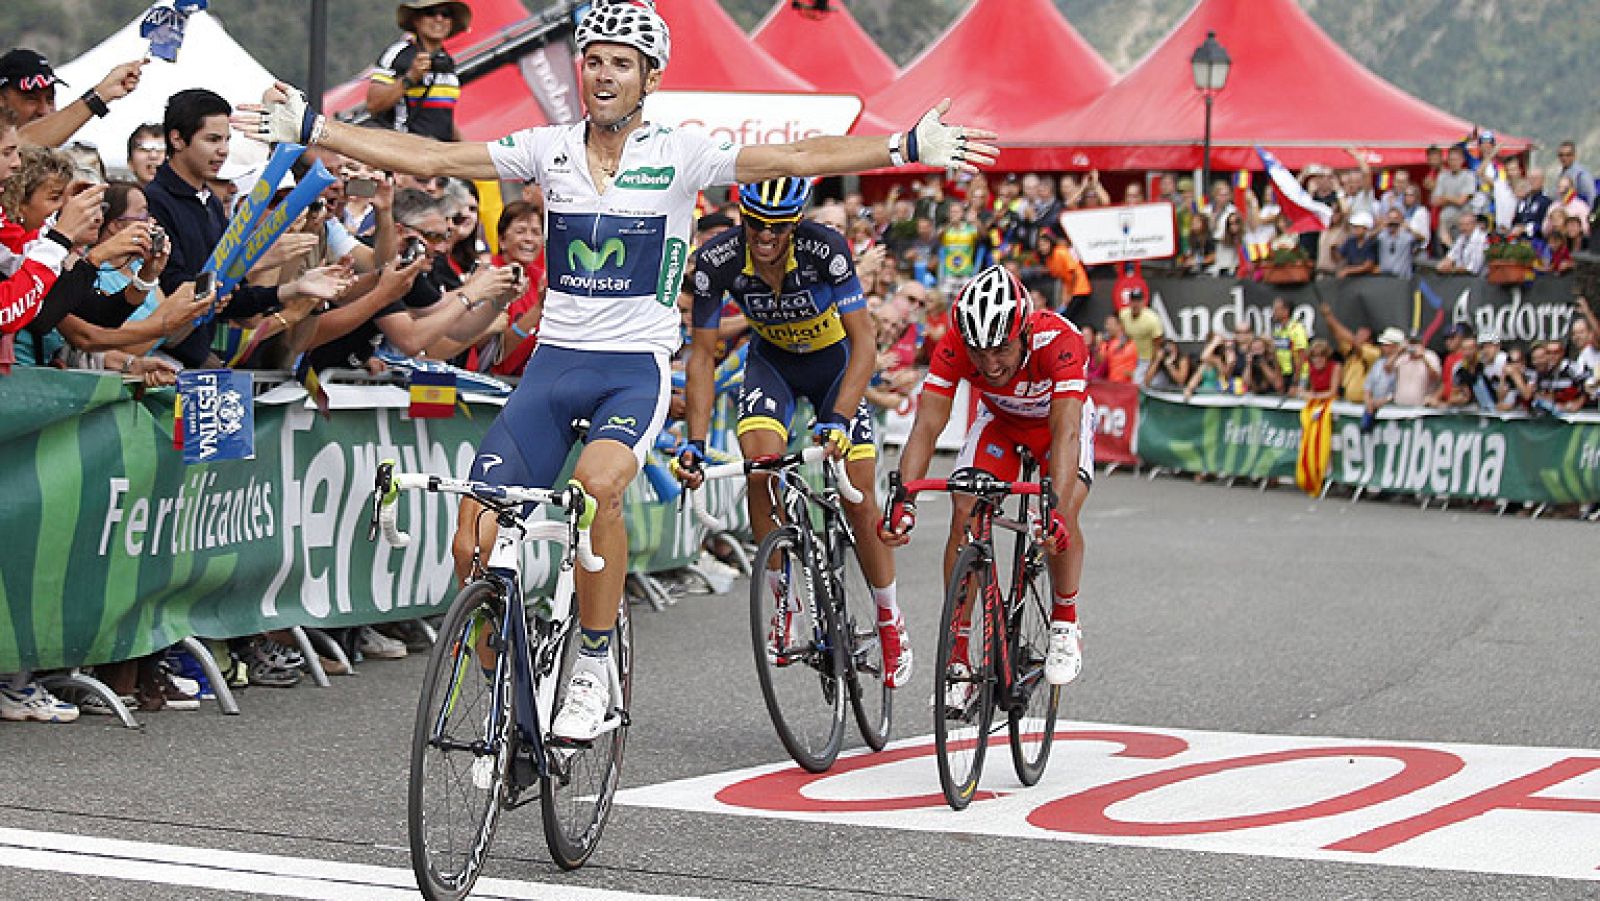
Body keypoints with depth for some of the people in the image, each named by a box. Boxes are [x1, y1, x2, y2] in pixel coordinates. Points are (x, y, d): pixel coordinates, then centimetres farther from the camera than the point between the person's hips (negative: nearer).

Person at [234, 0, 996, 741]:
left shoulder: (680, 155, -3)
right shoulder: (549, 150, 4)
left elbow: (799, 158, -12)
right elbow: (426, 158, 4)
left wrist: (906, 149, -23)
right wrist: (310, 130, 0)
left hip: (637, 367, -3)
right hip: (554, 364, 3)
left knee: (597, 485, -35)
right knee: (475, 541, -8)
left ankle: (594, 668, -16)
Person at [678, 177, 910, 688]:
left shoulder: (824, 249, -32)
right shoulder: (717, 260, -26)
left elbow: (864, 342, -33)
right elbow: (702, 354, -18)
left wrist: (838, 421, -46)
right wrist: (696, 442, -28)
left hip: (833, 359, -2)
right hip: (772, 361, 2)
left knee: (858, 498, -9)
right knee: (760, 466, -25)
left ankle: (889, 619, 14)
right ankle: (783, 598, -5)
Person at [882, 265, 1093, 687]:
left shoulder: (1060, 340, -41)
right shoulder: (954, 348, -33)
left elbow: (1066, 432, -48)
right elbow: (926, 426, -36)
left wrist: (1056, 509, -62)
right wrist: (902, 499, -51)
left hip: (1064, 417, -2)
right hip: (1000, 420, 2)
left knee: (1063, 515, -26)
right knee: (964, 517, -17)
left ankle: (1065, 626, -1)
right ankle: (957, 657, -9)